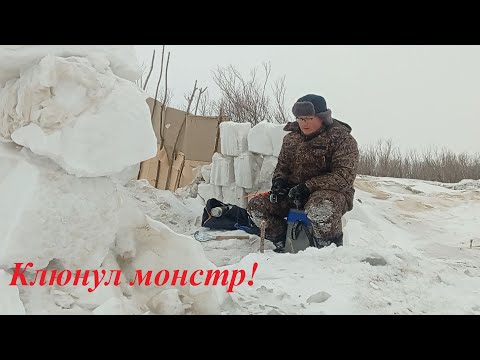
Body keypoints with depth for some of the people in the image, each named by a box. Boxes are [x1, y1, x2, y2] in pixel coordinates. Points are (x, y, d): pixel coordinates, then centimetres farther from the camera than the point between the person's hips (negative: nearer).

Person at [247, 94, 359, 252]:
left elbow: (344, 176, -19)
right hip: (294, 193, 6)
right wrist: (279, 181, -4)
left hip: (333, 192, -6)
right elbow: (282, 166, 22)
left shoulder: (343, 138, -10)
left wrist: (308, 187, -27)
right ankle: (283, 244, 9)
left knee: (319, 208, -43)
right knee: (255, 206, -8)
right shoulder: (291, 138, 11)